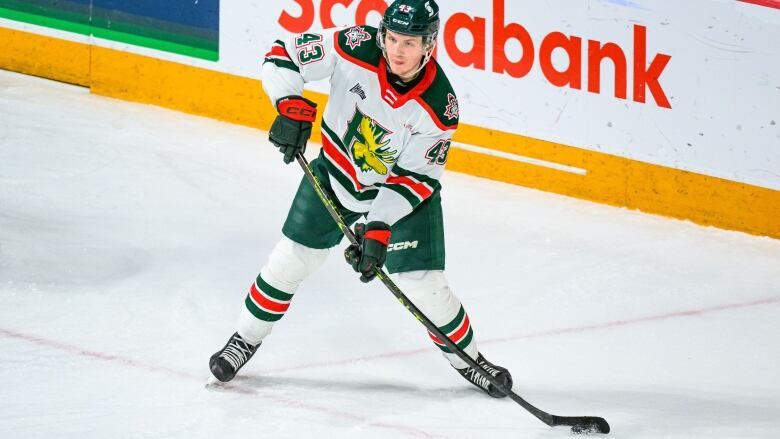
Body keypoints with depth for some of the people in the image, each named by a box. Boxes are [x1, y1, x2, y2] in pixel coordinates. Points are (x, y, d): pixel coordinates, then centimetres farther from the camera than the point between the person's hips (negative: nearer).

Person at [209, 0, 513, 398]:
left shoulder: (439, 107, -28)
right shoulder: (357, 49, -27)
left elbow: (417, 177, -21)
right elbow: (284, 55, -18)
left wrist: (380, 227, -28)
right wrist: (291, 107, -32)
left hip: (402, 189, -2)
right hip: (336, 173, 2)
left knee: (422, 283, -7)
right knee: (291, 258, 5)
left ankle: (467, 358, 16)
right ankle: (246, 340, 26)